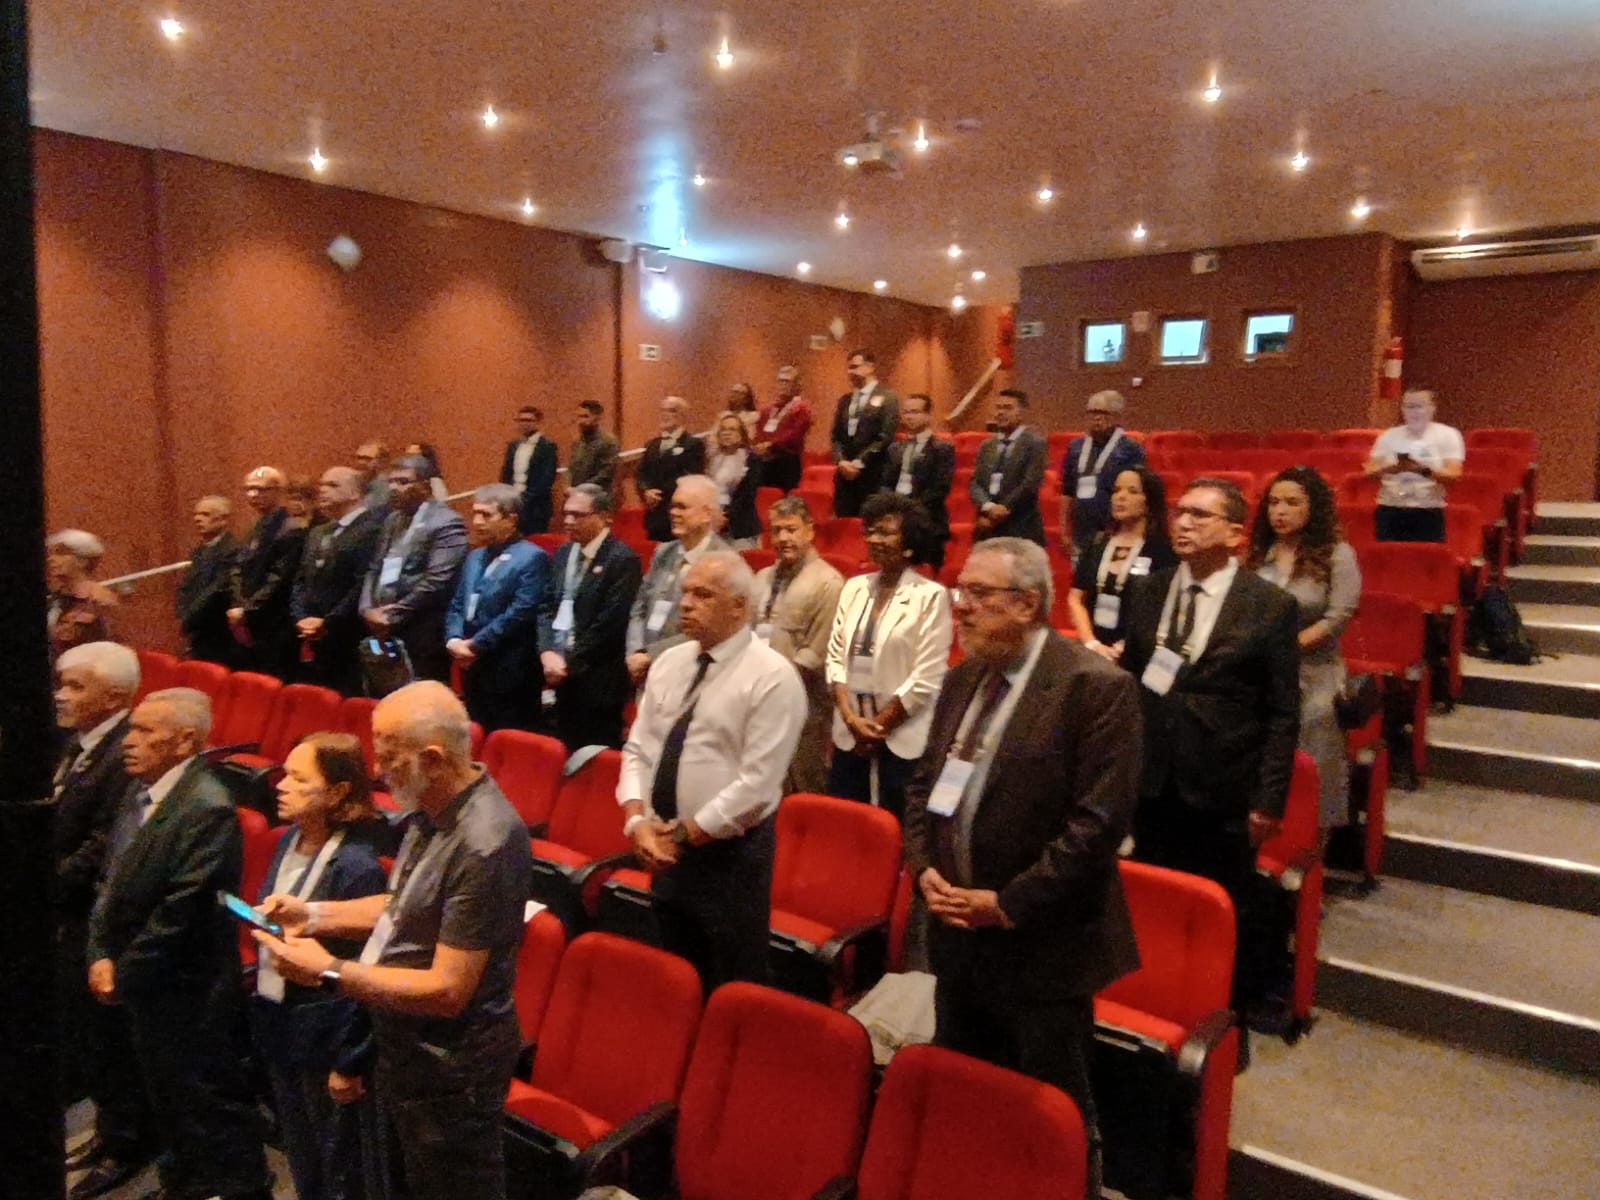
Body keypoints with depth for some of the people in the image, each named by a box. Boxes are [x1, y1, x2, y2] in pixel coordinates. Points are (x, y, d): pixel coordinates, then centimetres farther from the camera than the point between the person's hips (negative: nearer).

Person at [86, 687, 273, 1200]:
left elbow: (181, 912, -23)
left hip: (191, 998, -9)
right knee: (169, 1105, 25)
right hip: (145, 987, 9)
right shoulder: (141, 795, 5)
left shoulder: (207, 807, -23)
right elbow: (114, 884, 10)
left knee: (211, 1111, 7)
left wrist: (122, 971, -14)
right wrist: (100, 955, -1)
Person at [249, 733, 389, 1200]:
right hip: (277, 1025, 8)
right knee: (300, 1154, 25)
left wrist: (350, 1063, -15)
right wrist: (257, 1002, 12)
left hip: (326, 1037, -8)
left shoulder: (357, 866, -25)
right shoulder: (290, 839, 0)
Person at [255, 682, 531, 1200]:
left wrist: (331, 973, -23)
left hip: (449, 1068, -9)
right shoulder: (435, 808, -3)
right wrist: (313, 914, 0)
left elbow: (447, 991, -27)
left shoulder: (484, 846, -31)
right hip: (408, 1048, 9)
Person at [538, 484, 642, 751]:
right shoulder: (563, 553, 12)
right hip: (563, 678, 7)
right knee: (567, 754, 14)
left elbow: (610, 623, -17)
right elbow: (546, 607, 10)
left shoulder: (622, 559, -12)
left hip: (598, 683, -7)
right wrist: (547, 653, -5)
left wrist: (570, 663, -13)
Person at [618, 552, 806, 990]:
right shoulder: (669, 663, 5)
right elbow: (637, 749, 5)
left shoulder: (773, 678, -16)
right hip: (664, 850, 6)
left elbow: (757, 784, -20)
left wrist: (684, 834, -16)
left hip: (730, 855, -6)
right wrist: (637, 819, -11)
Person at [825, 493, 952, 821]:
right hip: (849, 735, 5)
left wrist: (878, 725, -8)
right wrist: (851, 718, -5)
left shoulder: (931, 596, -8)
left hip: (902, 739, -5)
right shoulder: (854, 588, 8)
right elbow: (835, 657, 7)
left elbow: (926, 679, -12)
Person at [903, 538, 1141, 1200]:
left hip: (1042, 946, -7)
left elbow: (1099, 821, -21)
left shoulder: (1096, 686, -16)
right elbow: (924, 784, 15)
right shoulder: (962, 679, 7)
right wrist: (923, 868, -2)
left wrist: (1009, 905, -19)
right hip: (959, 934, 7)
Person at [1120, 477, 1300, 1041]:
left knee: (1228, 914, 14)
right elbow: (1127, 681, 8)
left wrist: (1269, 799, -10)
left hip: (1224, 792, -3)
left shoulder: (1271, 606, -8)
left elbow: (1283, 712, -7)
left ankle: (1231, 1020, 35)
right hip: (1152, 784, 3)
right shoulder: (1145, 592, 3)